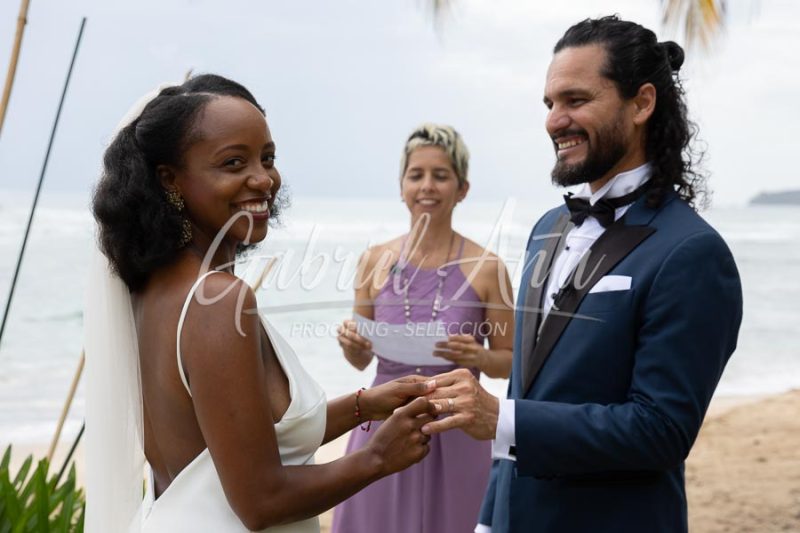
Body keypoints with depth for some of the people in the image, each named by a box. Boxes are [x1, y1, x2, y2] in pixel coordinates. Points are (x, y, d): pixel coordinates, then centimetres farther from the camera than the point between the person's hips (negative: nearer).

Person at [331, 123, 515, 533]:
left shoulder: (486, 268, -6)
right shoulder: (375, 261, 1)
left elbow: (510, 360, 2)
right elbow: (362, 360, 10)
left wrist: (477, 357, -18)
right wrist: (351, 345, -11)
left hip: (454, 432, -2)